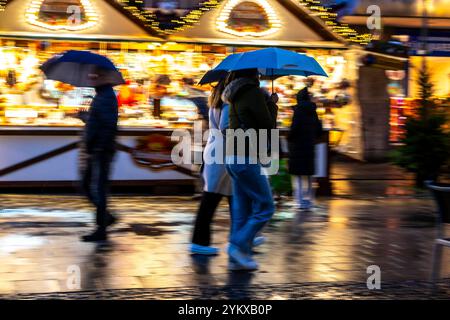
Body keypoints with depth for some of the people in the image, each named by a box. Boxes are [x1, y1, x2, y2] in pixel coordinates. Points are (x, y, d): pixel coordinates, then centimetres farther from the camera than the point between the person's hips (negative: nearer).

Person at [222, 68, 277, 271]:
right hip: (246, 158, -9)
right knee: (265, 207, -2)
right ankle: (239, 246, -6)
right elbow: (268, 125, -9)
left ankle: (236, 258, 12)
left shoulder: (235, 94, 15)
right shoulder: (254, 93, -11)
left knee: (241, 209, 11)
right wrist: (272, 105, 7)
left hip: (232, 156, 9)